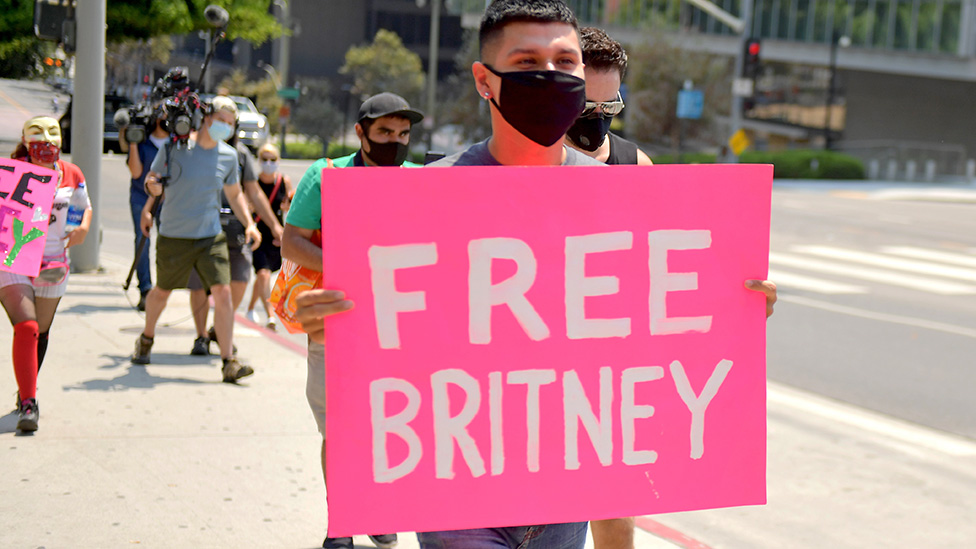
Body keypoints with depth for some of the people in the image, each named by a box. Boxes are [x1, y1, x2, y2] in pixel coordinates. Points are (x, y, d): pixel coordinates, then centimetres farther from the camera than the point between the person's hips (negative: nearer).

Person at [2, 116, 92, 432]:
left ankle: (27, 391, 38)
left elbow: (84, 207, 19)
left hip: (53, 263, 4)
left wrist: (83, 228, -2)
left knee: (41, 332, 16)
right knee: (26, 328, -19)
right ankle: (28, 405, -17)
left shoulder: (71, 175, 5)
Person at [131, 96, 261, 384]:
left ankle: (228, 361, -11)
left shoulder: (228, 156, 3)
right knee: (162, 292, 15)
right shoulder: (175, 148, -8)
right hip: (173, 237, -2)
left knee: (223, 293, -13)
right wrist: (152, 186, -23)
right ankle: (146, 339, 44)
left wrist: (249, 223, 5)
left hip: (211, 236, 2)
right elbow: (151, 179, 2)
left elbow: (234, 194, 18)